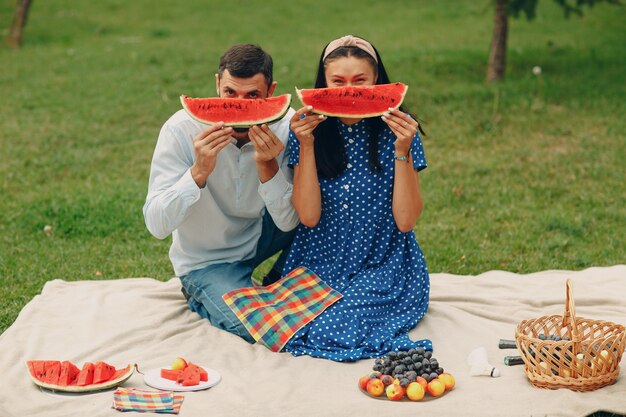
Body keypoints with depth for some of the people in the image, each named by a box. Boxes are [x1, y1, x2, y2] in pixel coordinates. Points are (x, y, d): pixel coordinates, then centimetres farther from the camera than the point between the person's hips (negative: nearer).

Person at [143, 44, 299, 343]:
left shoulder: (285, 125, -18)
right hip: (208, 260, -3)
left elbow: (288, 222, -20)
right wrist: (199, 171, -41)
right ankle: (199, 297, 9)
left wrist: (268, 166, -37)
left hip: (260, 236, 4)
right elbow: (157, 225, -27)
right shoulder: (182, 129, -24)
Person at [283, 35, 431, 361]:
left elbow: (406, 220, -11)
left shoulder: (396, 130, -6)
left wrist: (402, 150, -21)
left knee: (334, 329, -24)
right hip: (319, 265, 2)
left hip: (383, 268, -2)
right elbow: (309, 217, -10)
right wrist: (306, 145, -19)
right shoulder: (309, 127, -3)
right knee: (295, 325, -22)